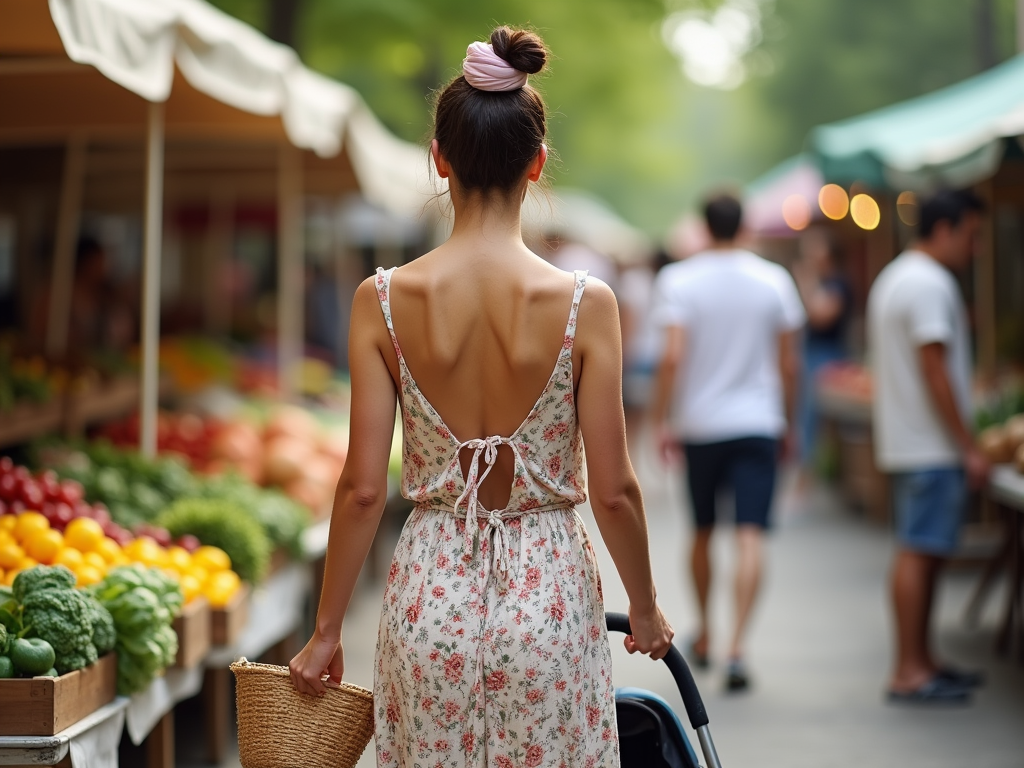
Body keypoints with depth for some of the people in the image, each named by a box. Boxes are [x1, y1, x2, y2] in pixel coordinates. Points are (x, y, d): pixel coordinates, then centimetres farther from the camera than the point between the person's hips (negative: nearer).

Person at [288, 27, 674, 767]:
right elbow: (613, 489, -7)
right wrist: (646, 608, 9)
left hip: (431, 592, 1)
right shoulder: (584, 303, -11)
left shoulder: (384, 301, -7)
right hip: (548, 594, -1)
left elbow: (364, 488, -6)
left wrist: (327, 630, 5)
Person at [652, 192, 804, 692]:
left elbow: (673, 356, -13)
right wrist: (787, 423, 15)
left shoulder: (679, 280, -4)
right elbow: (789, 363, 4)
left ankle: (704, 637, 31)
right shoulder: (773, 280, 1)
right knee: (750, 536, -7)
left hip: (699, 425, 0)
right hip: (757, 424, 0)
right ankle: (736, 648, -19)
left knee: (703, 532, 16)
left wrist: (662, 420, -7)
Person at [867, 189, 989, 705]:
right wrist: (969, 448, -17)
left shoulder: (893, 277, 19)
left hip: (904, 444, 11)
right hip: (930, 445, -11)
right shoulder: (929, 284, -14)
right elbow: (935, 372, -19)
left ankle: (920, 662, 19)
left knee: (923, 552, 14)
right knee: (919, 552, -9)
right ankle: (909, 673, -8)